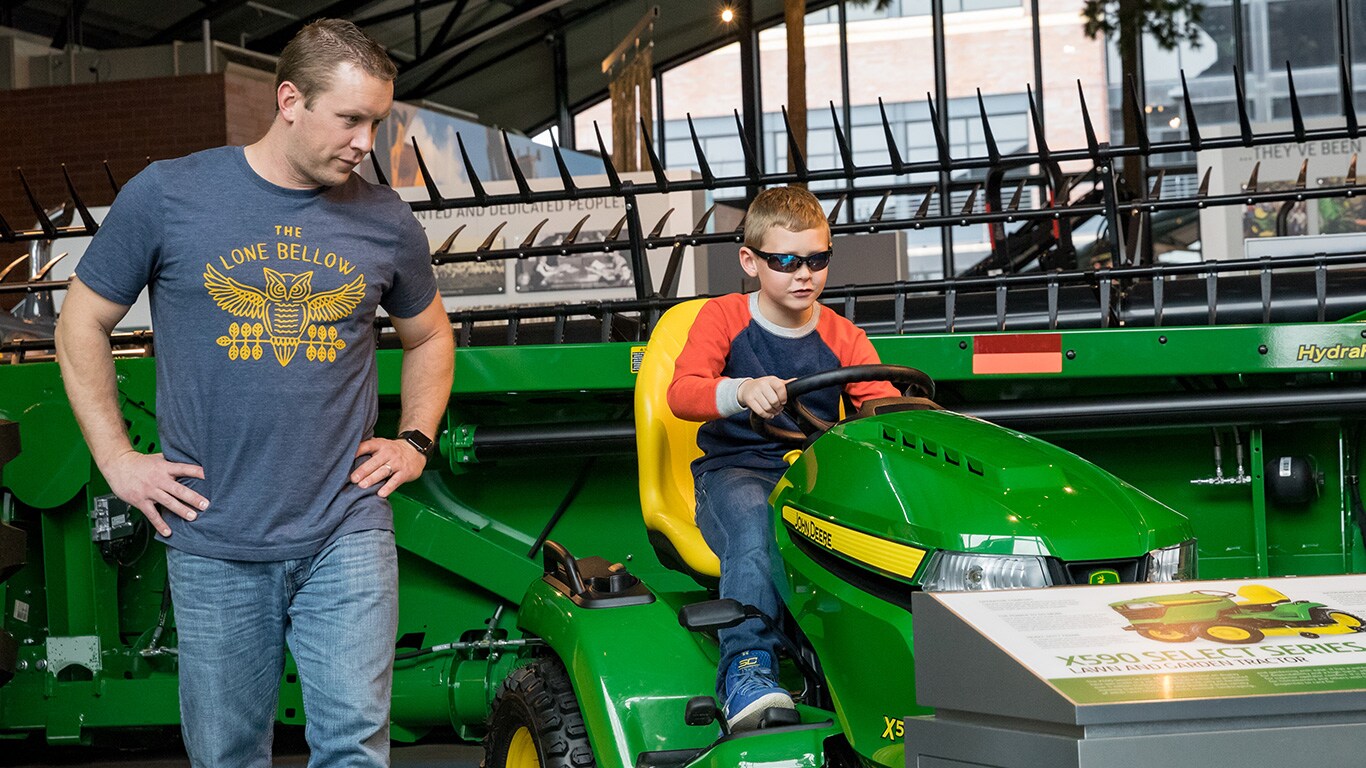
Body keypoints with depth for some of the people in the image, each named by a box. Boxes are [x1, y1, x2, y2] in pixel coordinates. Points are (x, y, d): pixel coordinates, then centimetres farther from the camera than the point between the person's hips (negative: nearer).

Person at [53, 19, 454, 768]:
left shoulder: (386, 221, 4)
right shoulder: (167, 195, -3)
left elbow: (428, 337, 23)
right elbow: (82, 325, 6)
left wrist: (415, 440, 9)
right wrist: (116, 459, 0)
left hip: (347, 535, 1)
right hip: (215, 543, -1)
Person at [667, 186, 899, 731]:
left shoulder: (841, 338, 12)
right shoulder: (723, 318, 4)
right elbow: (682, 393, -12)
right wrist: (741, 391, -34)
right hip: (735, 471, -2)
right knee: (753, 517, -39)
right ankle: (746, 665, -41)